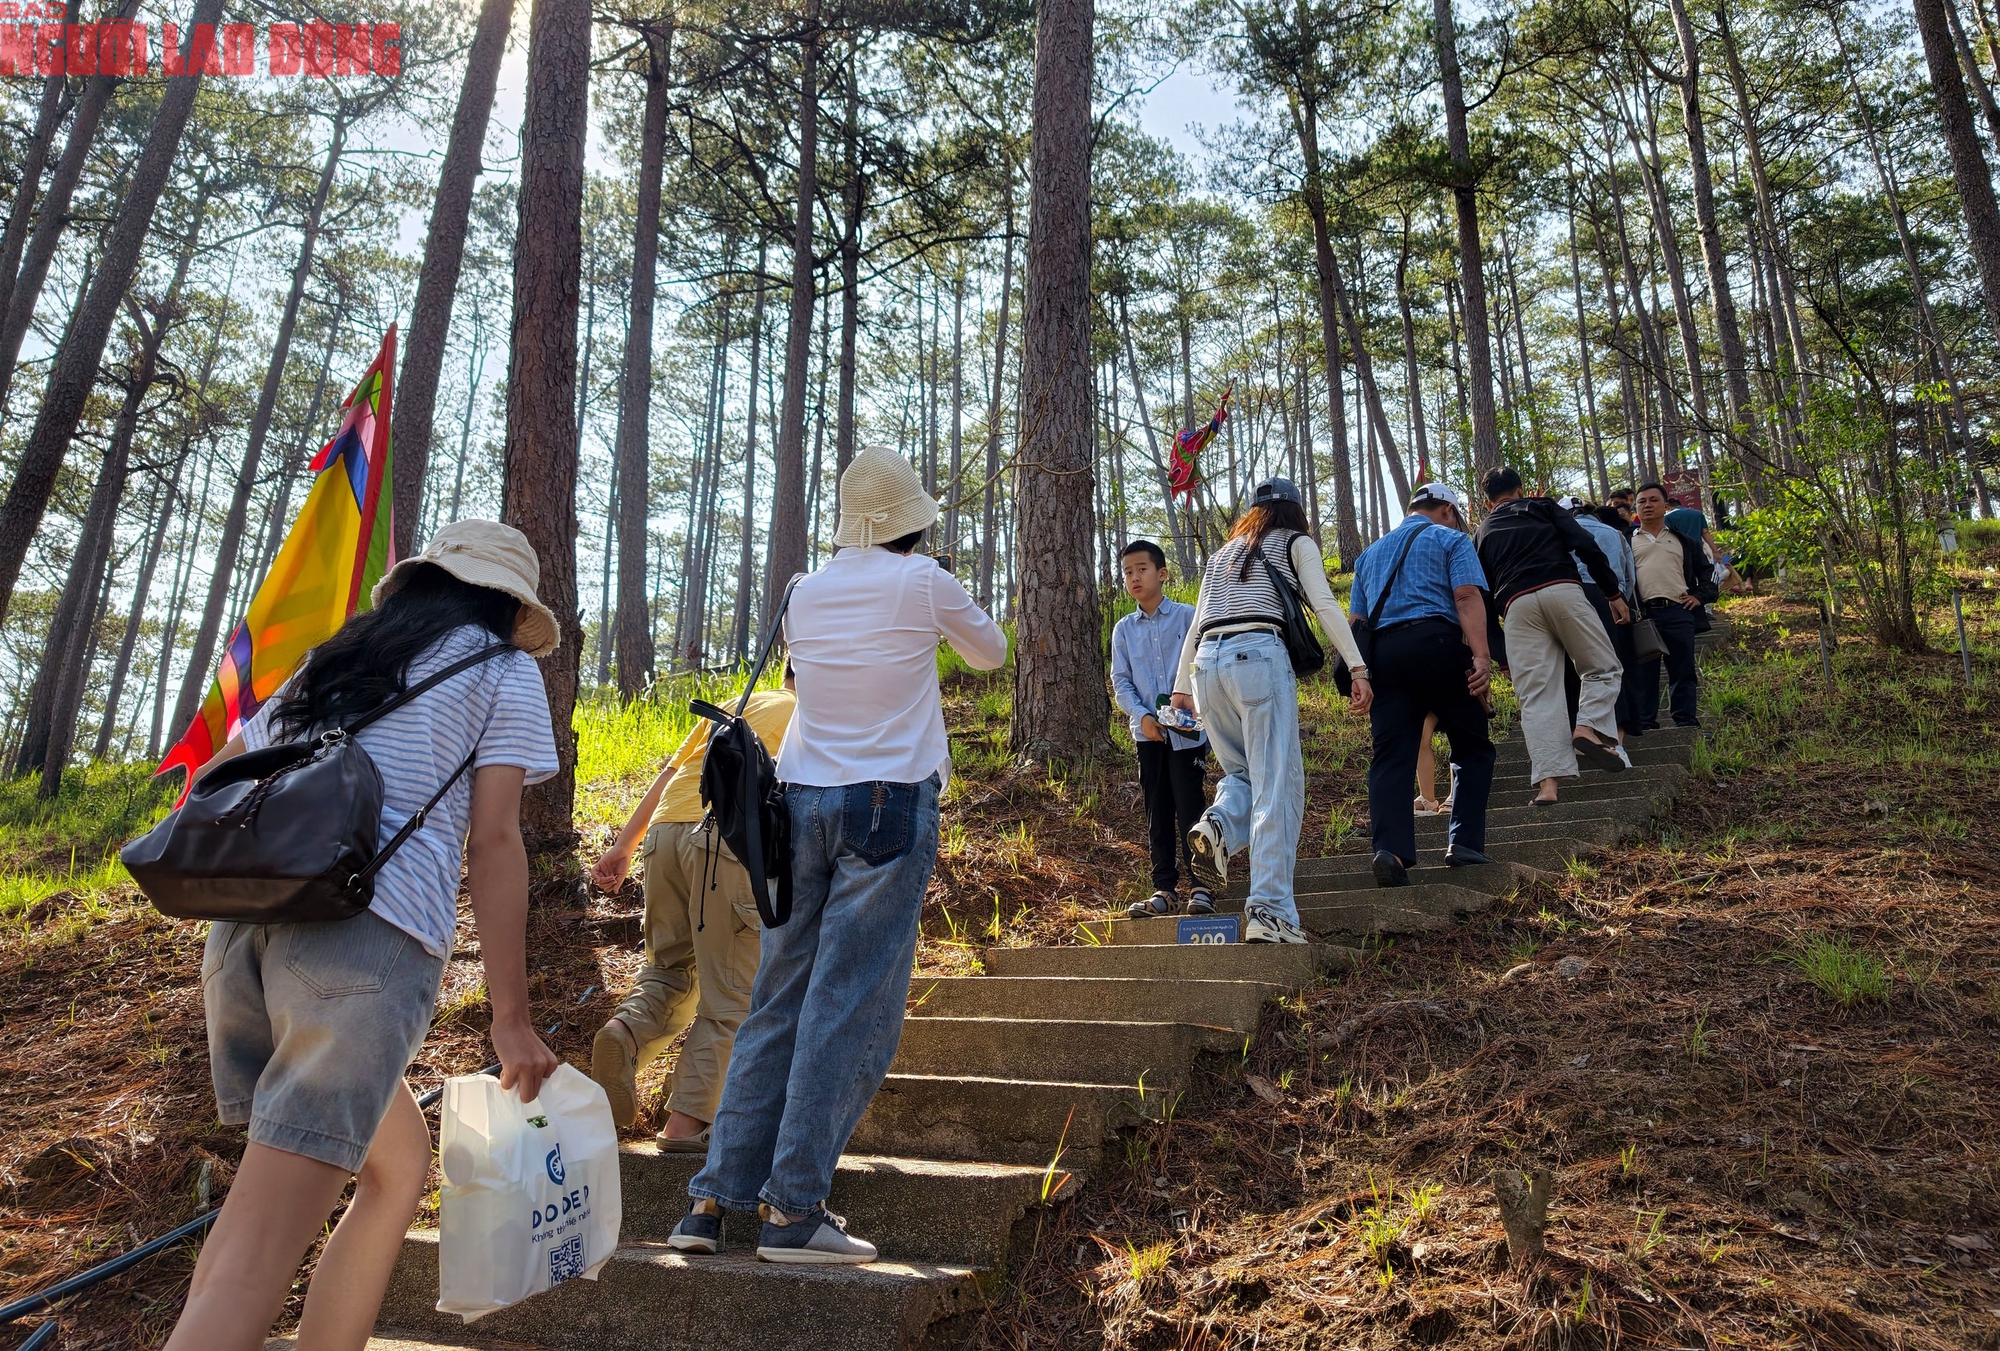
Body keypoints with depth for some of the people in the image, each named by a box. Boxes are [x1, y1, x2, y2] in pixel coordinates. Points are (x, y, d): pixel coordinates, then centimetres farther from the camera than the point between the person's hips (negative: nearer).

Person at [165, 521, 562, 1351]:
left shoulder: (332, 663, 26)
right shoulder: (503, 672, 8)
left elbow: (211, 781, 29)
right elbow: (494, 841, -1)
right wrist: (511, 1019, 0)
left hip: (246, 930, 7)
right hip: (369, 938, -7)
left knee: (397, 1164, 22)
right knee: (262, 1252, -7)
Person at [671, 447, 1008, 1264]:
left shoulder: (807, 593, 9)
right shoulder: (922, 585, -3)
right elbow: (989, 653, 14)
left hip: (801, 799, 5)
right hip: (890, 804, -5)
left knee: (777, 1003, 10)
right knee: (851, 1007, -2)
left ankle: (712, 1200, 13)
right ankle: (793, 1209, 1)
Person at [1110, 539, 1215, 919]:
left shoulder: (1187, 616, 1)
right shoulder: (1124, 629, 11)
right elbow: (1120, 681, 8)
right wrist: (1142, 716, -8)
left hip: (1187, 729, -4)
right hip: (1147, 731, 4)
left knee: (1190, 805, -5)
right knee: (1157, 811, 7)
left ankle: (1201, 886, 4)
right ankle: (1163, 888, 12)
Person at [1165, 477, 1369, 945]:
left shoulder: (1222, 552, 29)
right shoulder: (1295, 542, 16)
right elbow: (1324, 604, 3)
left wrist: (1182, 685, 27)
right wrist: (1357, 667, 0)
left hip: (1206, 662, 5)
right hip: (1259, 654, -5)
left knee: (1240, 771, 19)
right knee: (1277, 785, -7)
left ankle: (1219, 822, -14)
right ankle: (1270, 912, -14)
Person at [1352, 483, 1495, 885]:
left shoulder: (1370, 553, 29)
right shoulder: (1451, 539, 12)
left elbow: (1356, 618, 23)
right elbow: (1467, 596, -5)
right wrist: (1481, 656, -14)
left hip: (1381, 651, 4)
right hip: (1436, 644, -4)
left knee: (1390, 757, -3)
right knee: (1472, 747, 9)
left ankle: (1390, 848, -18)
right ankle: (1464, 843, 1)